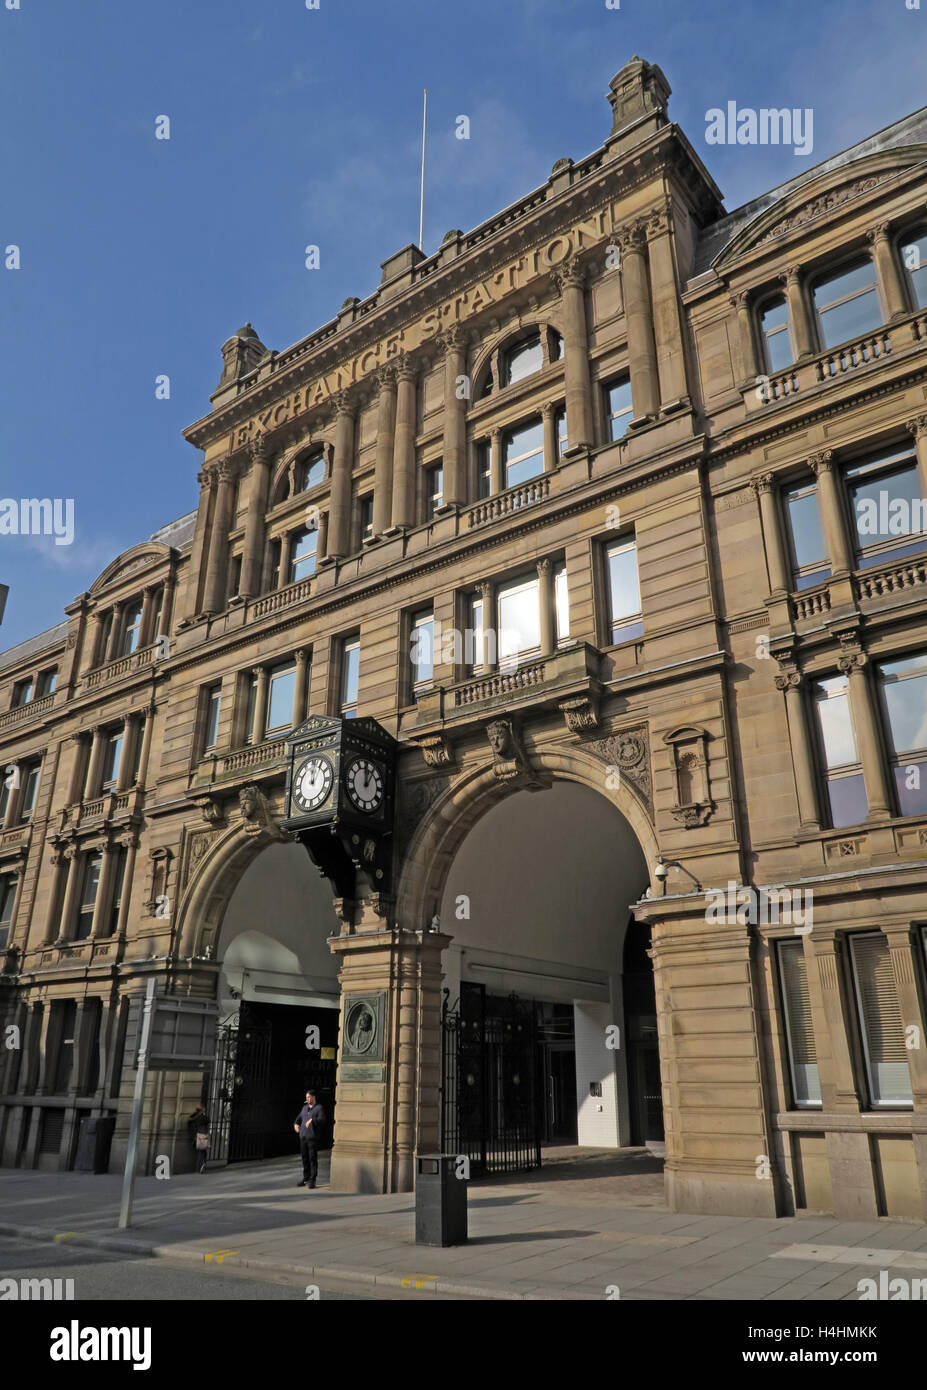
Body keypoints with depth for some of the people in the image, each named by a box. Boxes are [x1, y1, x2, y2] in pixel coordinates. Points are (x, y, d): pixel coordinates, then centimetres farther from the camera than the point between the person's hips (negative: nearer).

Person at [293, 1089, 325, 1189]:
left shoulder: (319, 1108, -4)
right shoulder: (305, 1108, 16)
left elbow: (322, 1119, -20)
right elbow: (299, 1118, 27)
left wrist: (312, 1120, -35)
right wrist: (296, 1124, 5)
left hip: (313, 1137, -6)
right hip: (303, 1137, 6)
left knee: (313, 1159, -5)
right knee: (305, 1159, 10)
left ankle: (313, 1180, -1)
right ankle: (306, 1179, 20)